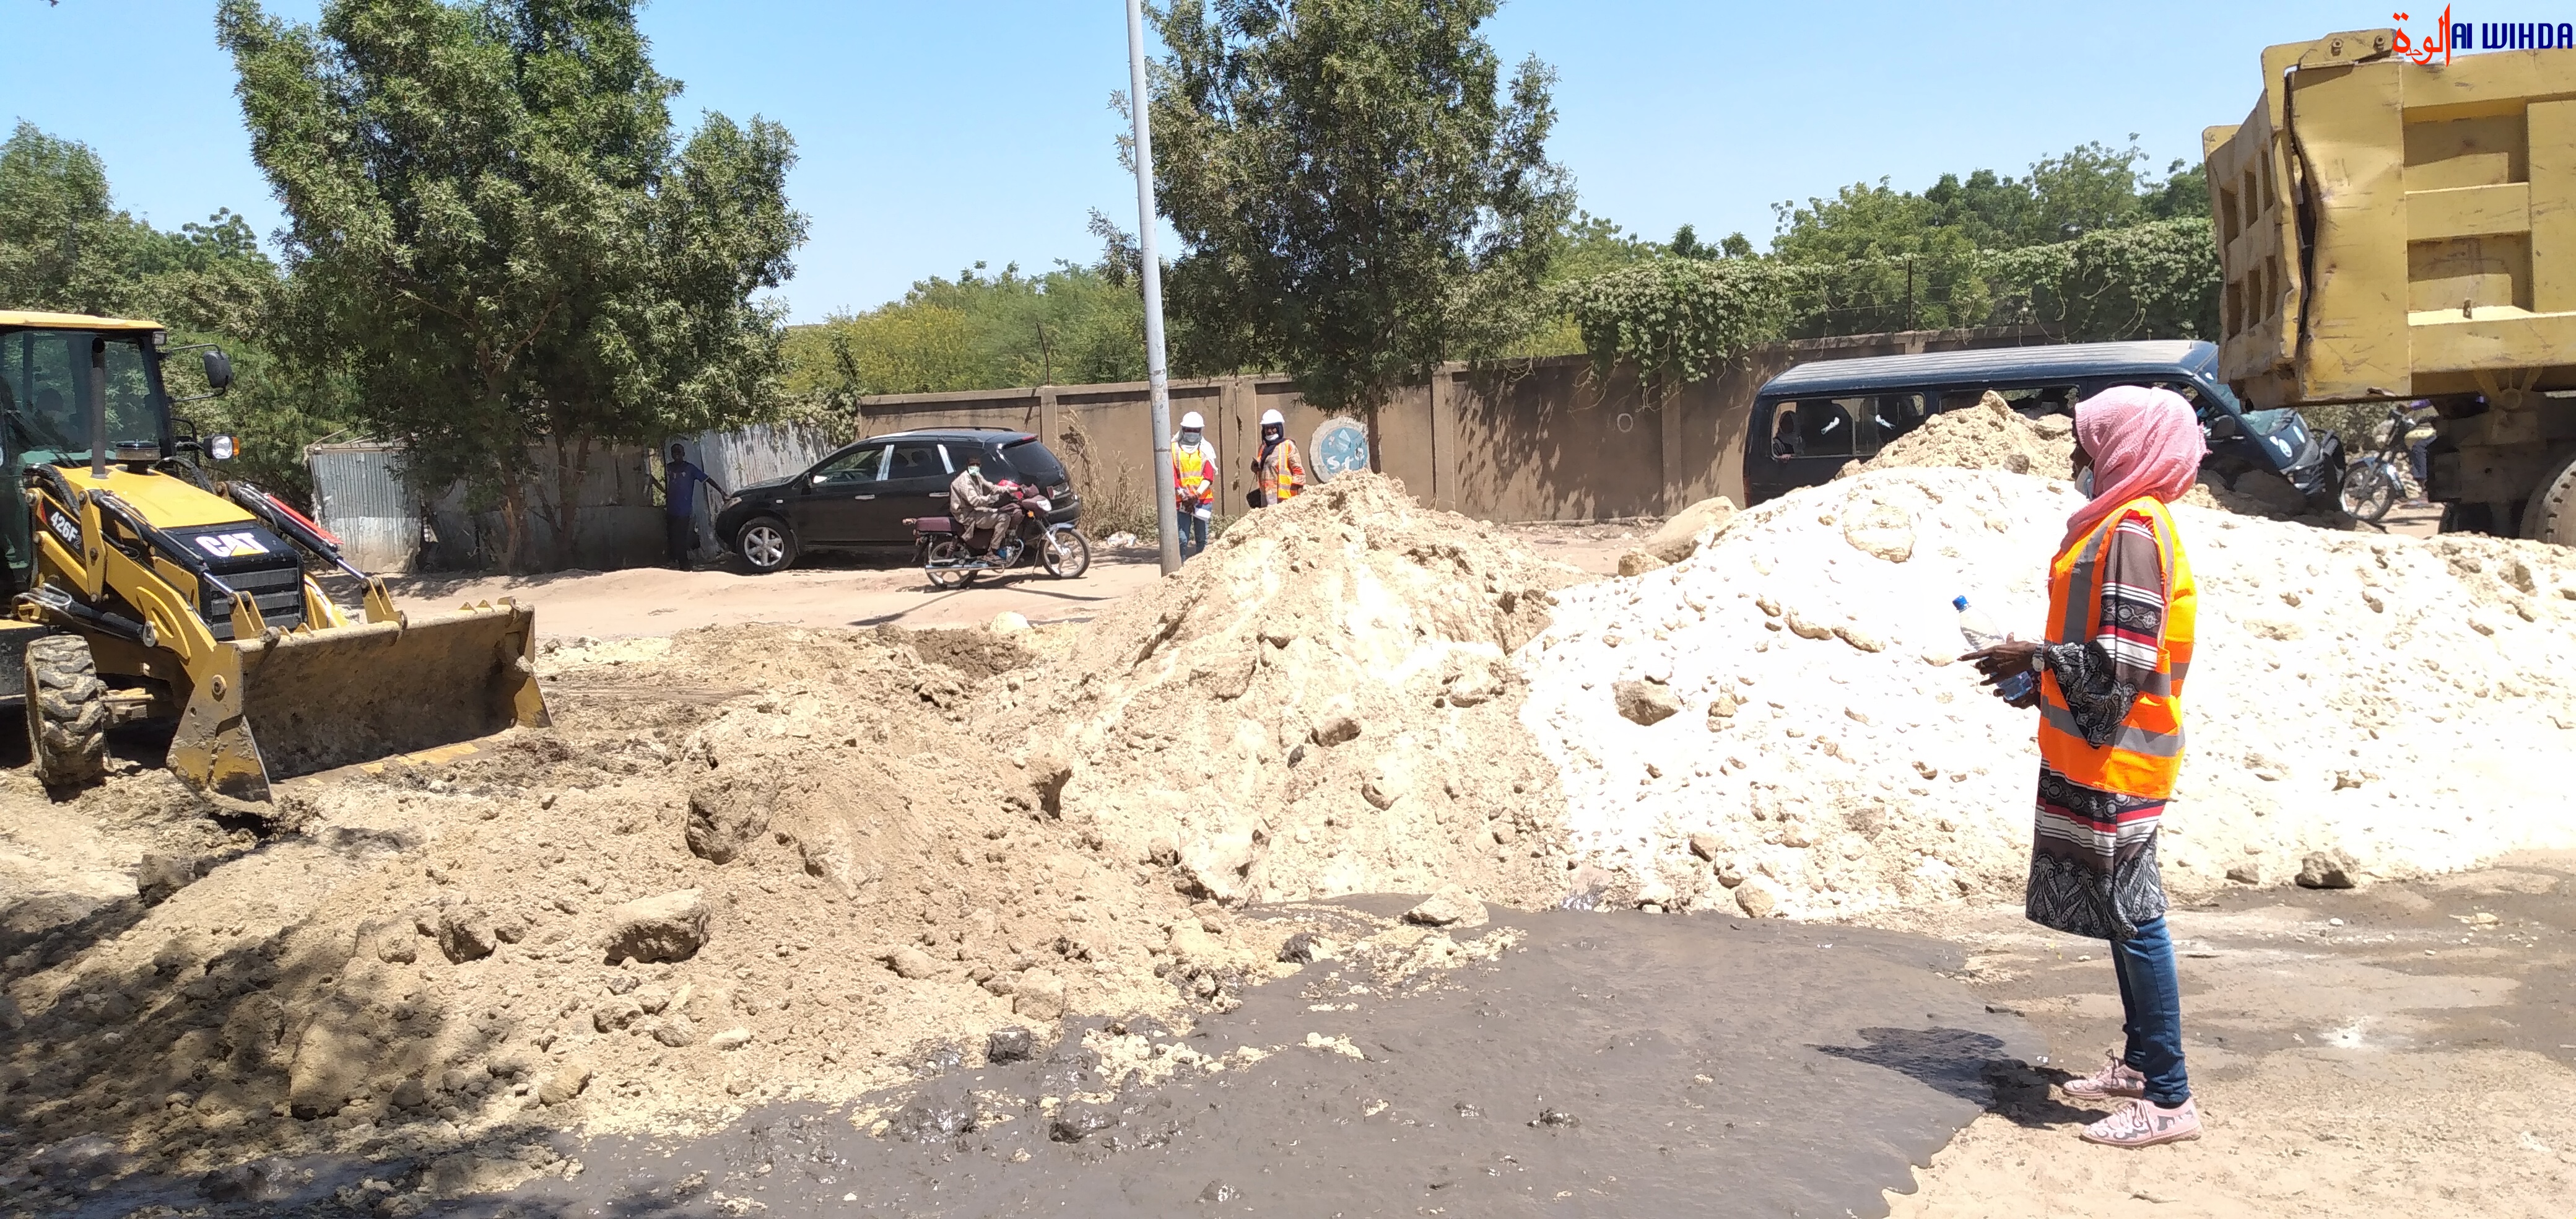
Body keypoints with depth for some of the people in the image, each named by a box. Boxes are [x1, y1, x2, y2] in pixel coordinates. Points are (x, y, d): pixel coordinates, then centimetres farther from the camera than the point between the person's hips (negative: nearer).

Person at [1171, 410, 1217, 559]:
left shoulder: (1206, 449, 7)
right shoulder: (1174, 448, 5)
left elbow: (1209, 477, 0)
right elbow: (1172, 476, 0)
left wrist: (1197, 495, -14)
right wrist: (1183, 495, -13)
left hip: (1203, 499, 1)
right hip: (1181, 500, -1)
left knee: (1202, 539, 4)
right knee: (1182, 539, -7)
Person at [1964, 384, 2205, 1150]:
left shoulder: (2131, 529, -17)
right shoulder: (2122, 522, 14)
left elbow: (2124, 660, -22)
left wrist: (2036, 658, -13)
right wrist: (2046, 679, 13)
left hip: (2113, 762, -10)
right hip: (2096, 754, 10)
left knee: (2132, 916, -5)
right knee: (2123, 913, 17)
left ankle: (2169, 1098, 2)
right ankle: (2139, 1063, 29)